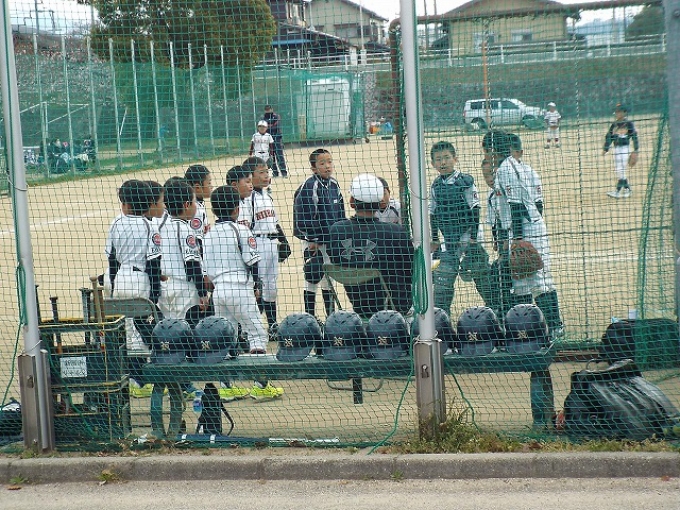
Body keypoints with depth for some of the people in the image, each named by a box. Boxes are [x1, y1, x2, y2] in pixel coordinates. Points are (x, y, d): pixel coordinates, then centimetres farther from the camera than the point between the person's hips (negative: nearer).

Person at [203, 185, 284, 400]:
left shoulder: (209, 235, 10)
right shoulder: (241, 230, -5)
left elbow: (208, 269, 10)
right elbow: (252, 261, -7)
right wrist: (257, 285, 5)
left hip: (218, 290, 6)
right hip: (240, 288, -6)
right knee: (257, 333, -1)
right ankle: (260, 384, -6)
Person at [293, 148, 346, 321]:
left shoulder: (334, 185, 6)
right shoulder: (308, 187, -17)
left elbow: (341, 214, 14)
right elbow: (304, 217, -18)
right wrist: (312, 240, -17)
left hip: (332, 240, 7)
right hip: (314, 242, -7)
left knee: (329, 279, 17)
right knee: (312, 280, 1)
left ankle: (331, 316, 28)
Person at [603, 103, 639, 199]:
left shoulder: (629, 124, -4)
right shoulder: (614, 124, 12)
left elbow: (634, 137, -5)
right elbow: (608, 137, 14)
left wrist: (635, 151, -8)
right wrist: (605, 149, 7)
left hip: (625, 148, -7)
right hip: (616, 149, 7)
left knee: (621, 170, -10)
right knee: (618, 171, 8)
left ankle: (618, 192, -11)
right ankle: (626, 189, 17)